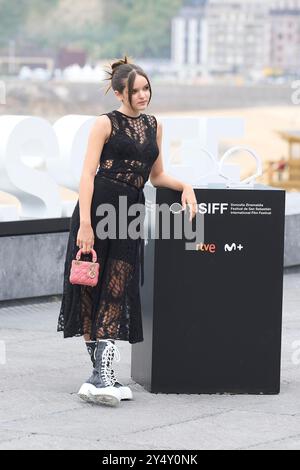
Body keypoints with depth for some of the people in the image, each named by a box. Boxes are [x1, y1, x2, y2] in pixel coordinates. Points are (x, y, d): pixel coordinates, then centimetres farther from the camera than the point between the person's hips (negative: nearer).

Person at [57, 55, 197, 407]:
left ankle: (102, 376, -10)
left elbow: (156, 176, 24)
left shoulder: (154, 126, 17)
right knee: (90, 290, 0)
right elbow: (88, 174, -8)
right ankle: (101, 374, 7)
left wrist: (185, 186, 4)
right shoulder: (106, 124, -1)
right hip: (98, 206, -4)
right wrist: (85, 224, -17)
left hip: (130, 212, 4)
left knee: (116, 293, -5)